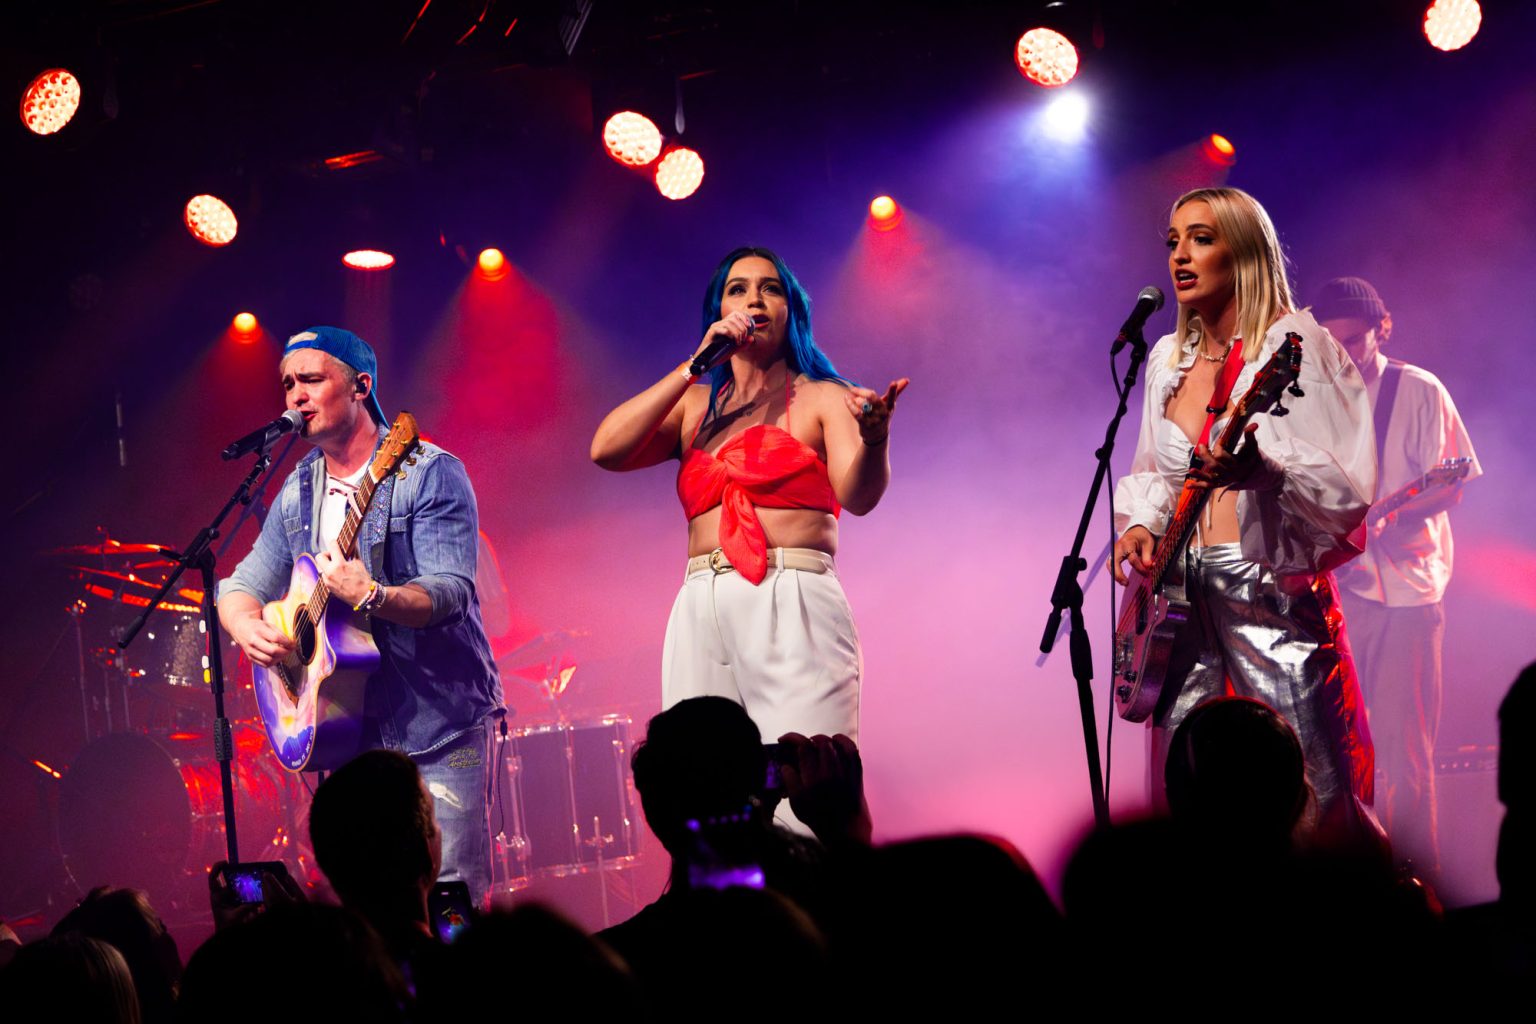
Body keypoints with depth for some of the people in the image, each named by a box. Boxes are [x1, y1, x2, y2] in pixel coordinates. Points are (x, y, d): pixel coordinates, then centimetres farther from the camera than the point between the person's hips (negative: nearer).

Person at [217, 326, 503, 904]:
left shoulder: (429, 474, -10)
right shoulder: (298, 494, 10)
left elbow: (450, 594, -19)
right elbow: (242, 585, 13)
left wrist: (369, 596, -37)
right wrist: (247, 626, -10)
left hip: (439, 722, -6)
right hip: (351, 723, 6)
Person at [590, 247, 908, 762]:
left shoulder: (822, 397, 9)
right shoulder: (694, 406, 20)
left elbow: (858, 495, -9)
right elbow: (606, 450, 3)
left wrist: (874, 435, -32)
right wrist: (695, 366, 1)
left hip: (793, 609, -3)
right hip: (702, 614, 4)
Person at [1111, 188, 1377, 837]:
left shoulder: (1297, 347, -6)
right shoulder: (1169, 359, 14)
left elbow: (1350, 489, -13)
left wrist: (1263, 467, -31)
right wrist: (1141, 522, 4)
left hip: (1275, 591, -6)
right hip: (1181, 592, 6)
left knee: (1321, 808, -12)